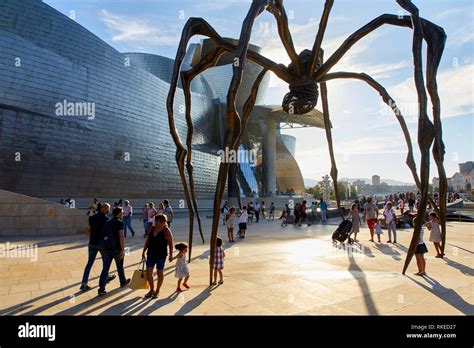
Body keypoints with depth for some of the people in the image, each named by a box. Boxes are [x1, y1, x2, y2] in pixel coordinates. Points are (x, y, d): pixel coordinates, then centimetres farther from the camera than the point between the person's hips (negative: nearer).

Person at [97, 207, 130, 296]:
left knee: (105, 268, 5)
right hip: (116, 248, -4)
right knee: (120, 266, 17)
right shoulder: (120, 222, -8)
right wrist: (123, 250, -20)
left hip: (105, 248, 5)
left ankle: (101, 289, -1)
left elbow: (103, 235, 14)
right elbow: (121, 236, -19)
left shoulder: (107, 222, 12)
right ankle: (123, 282, 35)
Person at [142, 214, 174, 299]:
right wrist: (144, 251, 11)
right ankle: (152, 290, 26)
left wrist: (171, 255, -8)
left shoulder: (166, 231, -12)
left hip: (161, 255, -5)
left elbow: (170, 244, -8)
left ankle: (157, 291, 25)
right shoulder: (152, 229, 3)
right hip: (150, 254, 5)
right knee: (148, 272, 5)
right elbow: (147, 241, 12)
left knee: (159, 273, 8)